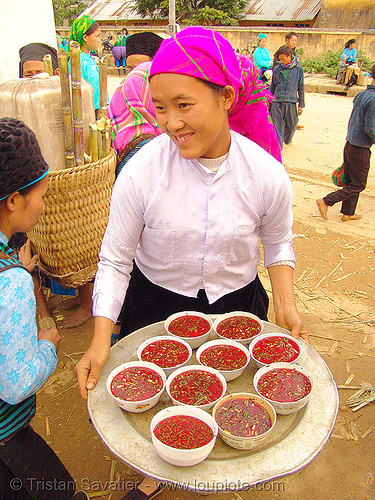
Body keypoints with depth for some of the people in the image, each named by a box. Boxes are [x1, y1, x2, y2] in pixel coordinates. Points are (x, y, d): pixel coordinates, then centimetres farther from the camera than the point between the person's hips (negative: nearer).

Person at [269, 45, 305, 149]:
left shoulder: (298, 68, 3)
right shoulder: (277, 69, 6)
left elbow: (301, 88, 8)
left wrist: (301, 104, 8)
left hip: (291, 102, 0)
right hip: (277, 102, 0)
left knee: (291, 125, 11)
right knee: (277, 126, -4)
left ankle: (287, 140, 39)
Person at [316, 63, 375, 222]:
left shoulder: (361, 95, 7)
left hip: (349, 144, 9)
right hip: (361, 149, -9)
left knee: (350, 182, 16)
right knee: (358, 185, 4)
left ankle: (348, 213, 26)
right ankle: (326, 201, -1)